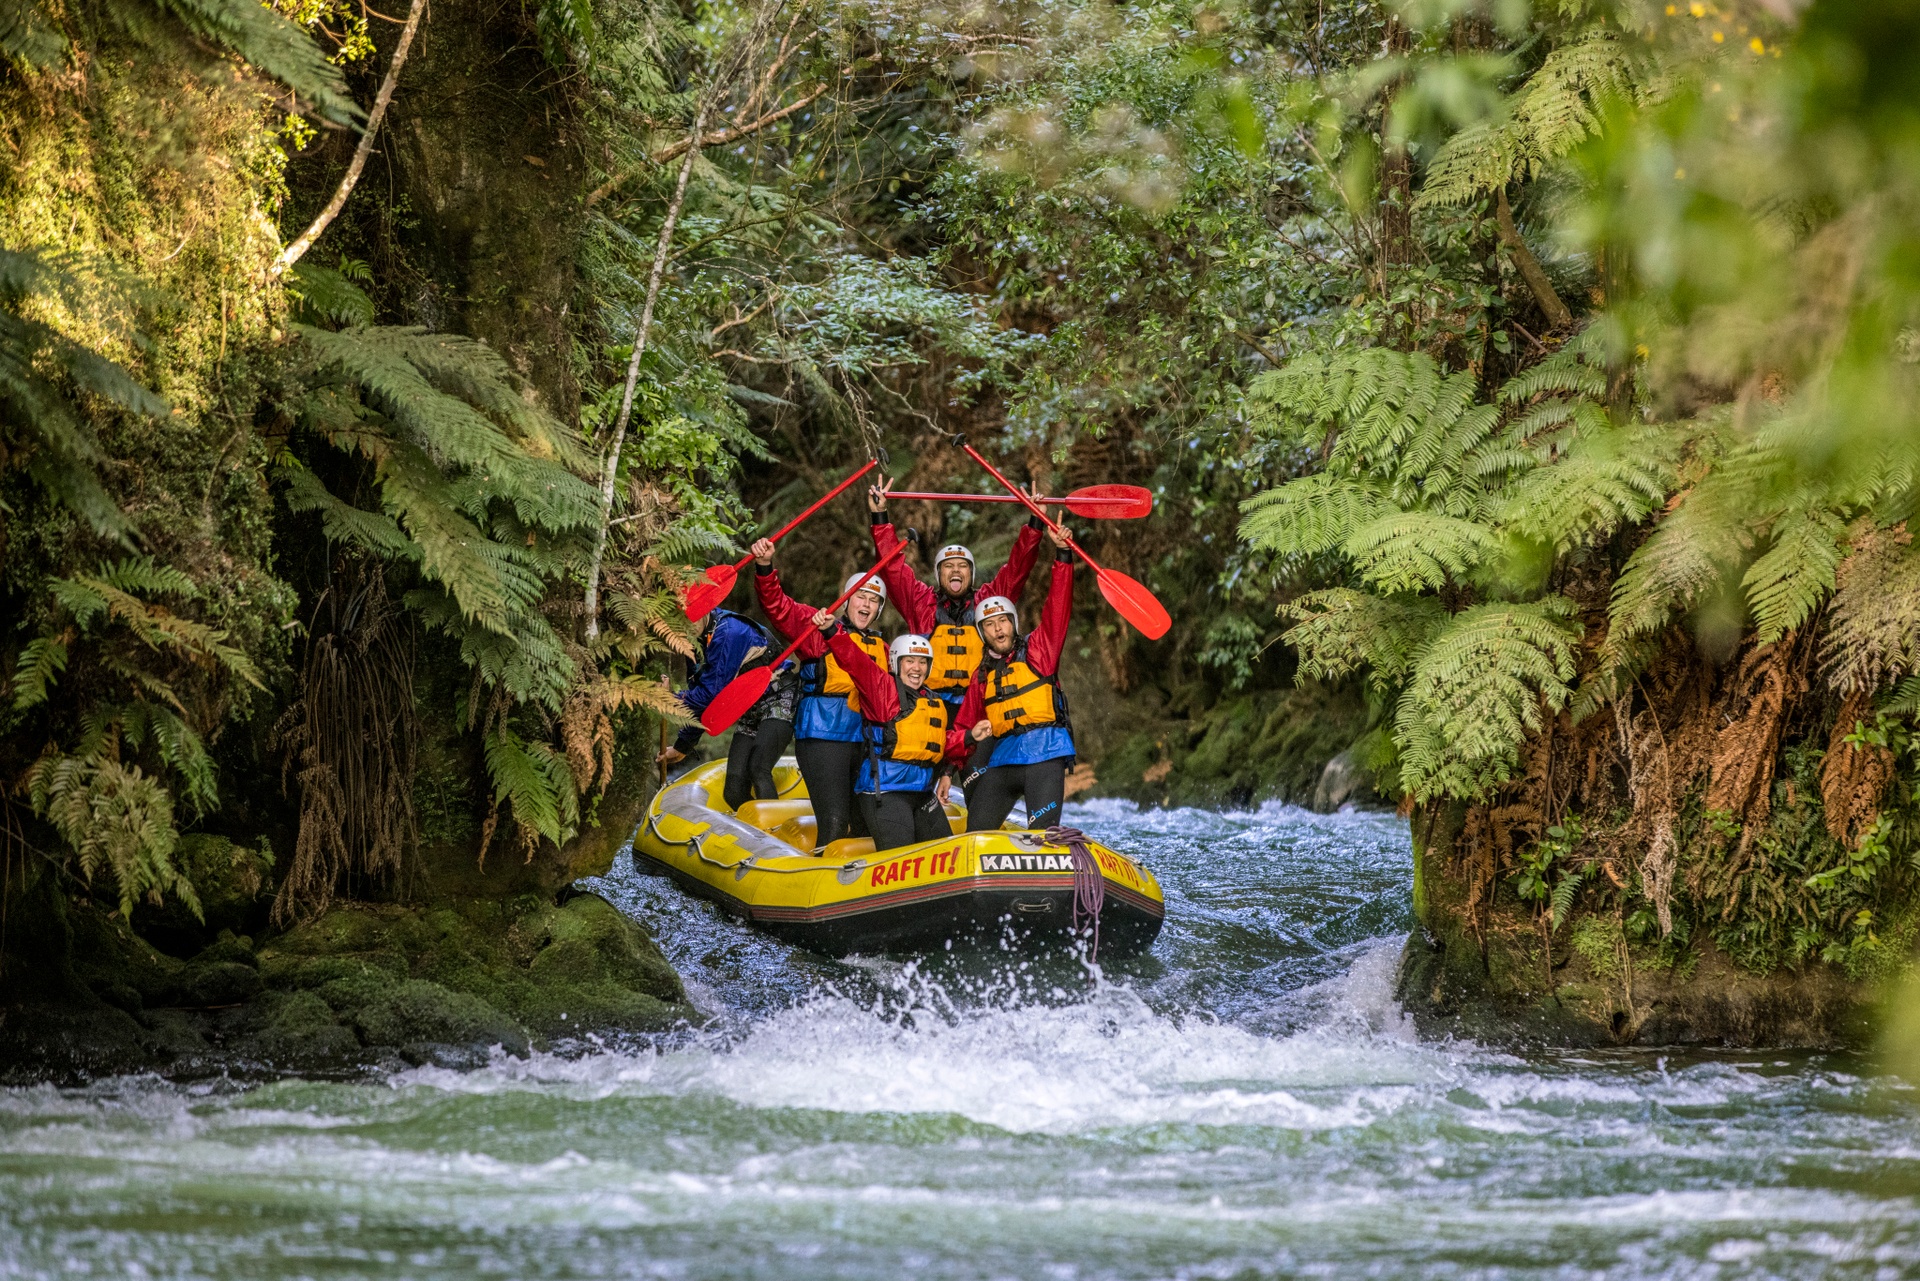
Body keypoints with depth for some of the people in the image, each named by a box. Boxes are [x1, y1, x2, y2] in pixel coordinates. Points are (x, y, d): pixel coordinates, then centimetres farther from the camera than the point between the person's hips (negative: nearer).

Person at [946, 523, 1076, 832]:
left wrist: (1062, 554, -17)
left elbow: (1057, 609, -7)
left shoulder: (1038, 650, 7)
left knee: (1044, 831, -19)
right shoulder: (982, 677, 15)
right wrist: (970, 737, -6)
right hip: (1002, 760, 5)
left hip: (1044, 757, -4)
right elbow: (958, 733, 18)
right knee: (976, 833, 2)